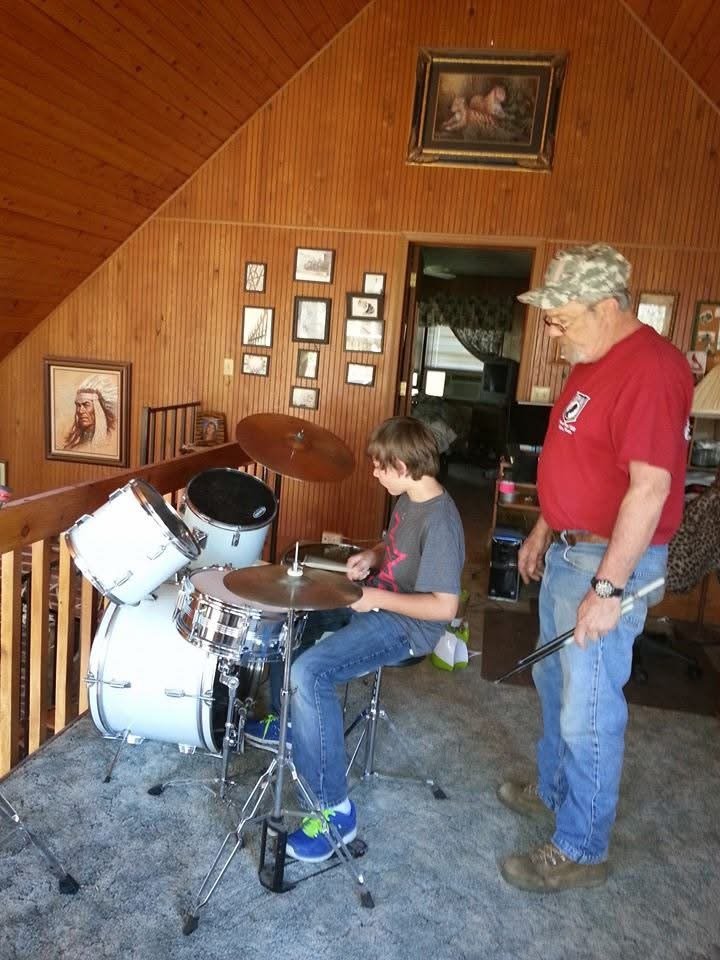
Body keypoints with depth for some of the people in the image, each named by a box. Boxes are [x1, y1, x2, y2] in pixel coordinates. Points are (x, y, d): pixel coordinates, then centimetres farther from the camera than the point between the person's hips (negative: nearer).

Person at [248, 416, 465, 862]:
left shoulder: (439, 520, -26)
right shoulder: (409, 499, 3)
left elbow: (444, 607, -27)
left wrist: (377, 598, -22)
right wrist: (371, 556, 0)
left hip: (405, 626, -10)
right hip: (379, 603, 10)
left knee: (308, 674, -27)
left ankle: (336, 811, -13)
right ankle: (290, 716, 33)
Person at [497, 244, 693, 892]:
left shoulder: (650, 370, -20)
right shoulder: (594, 363, 11)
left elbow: (650, 487, -25)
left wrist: (608, 588, -25)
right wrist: (544, 530, 21)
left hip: (609, 562, -10)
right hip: (568, 550, 10)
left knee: (588, 712, 1)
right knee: (555, 683, 22)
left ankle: (582, 851, 20)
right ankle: (554, 791, 43)